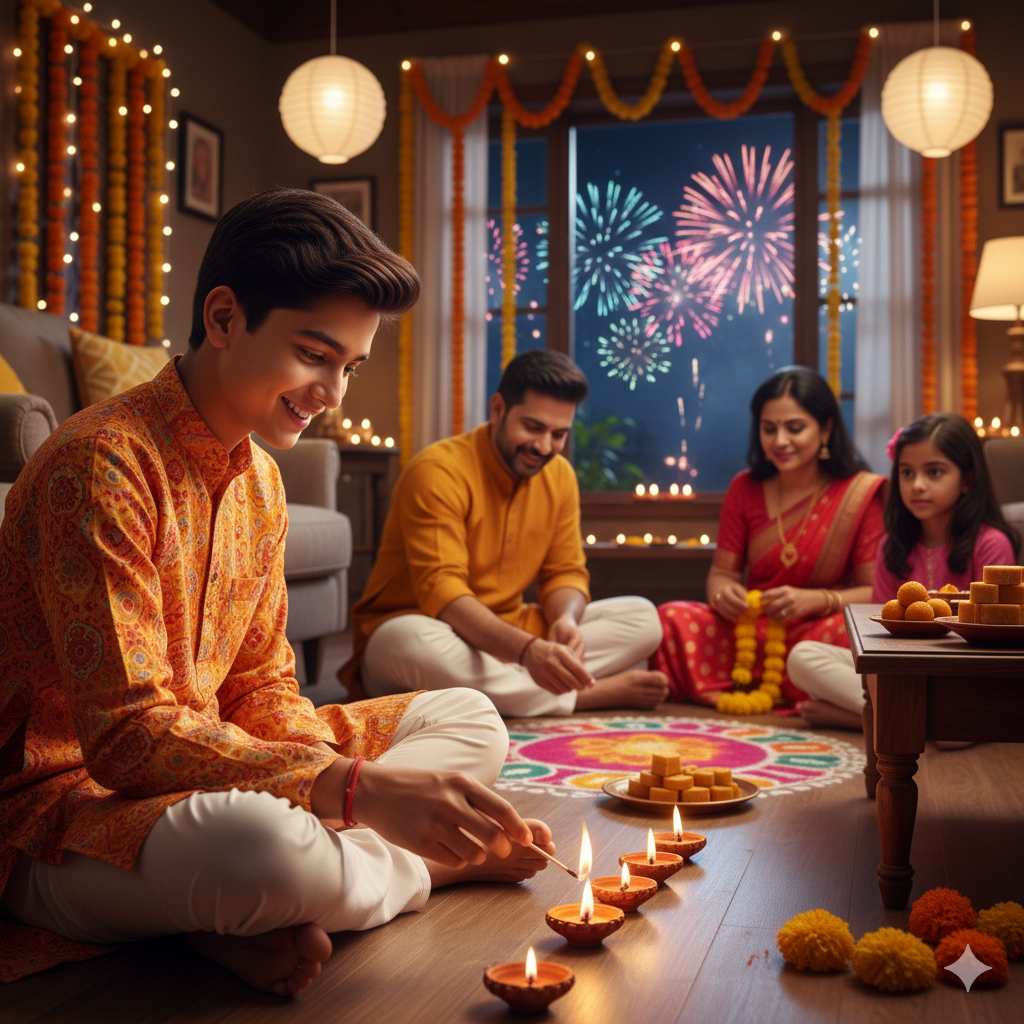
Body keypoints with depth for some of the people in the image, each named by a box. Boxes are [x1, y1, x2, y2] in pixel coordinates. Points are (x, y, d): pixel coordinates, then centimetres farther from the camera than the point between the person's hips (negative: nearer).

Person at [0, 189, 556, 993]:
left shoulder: (260, 477, 8)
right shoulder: (103, 465, -20)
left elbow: (262, 689, 7)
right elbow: (128, 732, -27)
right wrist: (356, 789, -33)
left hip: (206, 767, 9)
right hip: (67, 800, -8)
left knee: (469, 721, 6)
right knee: (262, 841, -40)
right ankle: (439, 865, -7)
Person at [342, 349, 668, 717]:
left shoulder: (560, 475, 4)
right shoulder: (438, 471, -19)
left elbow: (565, 572, 6)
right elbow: (440, 590, -28)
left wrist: (566, 620, -21)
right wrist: (527, 650, -44)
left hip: (505, 638, 6)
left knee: (642, 617, -7)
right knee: (416, 644, -43)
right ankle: (591, 695, -25)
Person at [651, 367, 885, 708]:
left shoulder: (861, 491, -3)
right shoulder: (745, 488, 8)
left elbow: (875, 591, -6)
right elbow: (722, 571, 10)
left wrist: (814, 600, -24)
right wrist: (722, 593, -16)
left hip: (818, 633, -3)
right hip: (750, 633, 3)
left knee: (848, 632, -37)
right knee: (672, 618, -23)